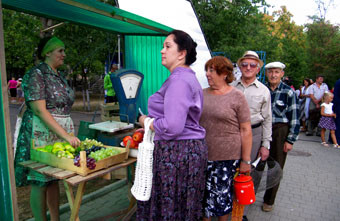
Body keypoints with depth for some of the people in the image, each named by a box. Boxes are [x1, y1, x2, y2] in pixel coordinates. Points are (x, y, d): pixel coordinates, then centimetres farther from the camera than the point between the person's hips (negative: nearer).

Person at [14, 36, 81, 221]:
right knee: (39, 182, 4)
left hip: (61, 133, 8)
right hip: (41, 134, -8)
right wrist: (66, 135, -24)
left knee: (54, 179, 16)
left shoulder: (60, 76, 13)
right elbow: (39, 110, -19)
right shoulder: (35, 74, -11)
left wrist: (69, 133, 10)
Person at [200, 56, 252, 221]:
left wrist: (246, 161, -7)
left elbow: (246, 130, -7)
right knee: (205, 194, 13)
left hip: (227, 157, -3)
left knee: (223, 195, 10)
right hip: (203, 155, 4)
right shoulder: (202, 94, 6)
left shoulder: (237, 97, -6)